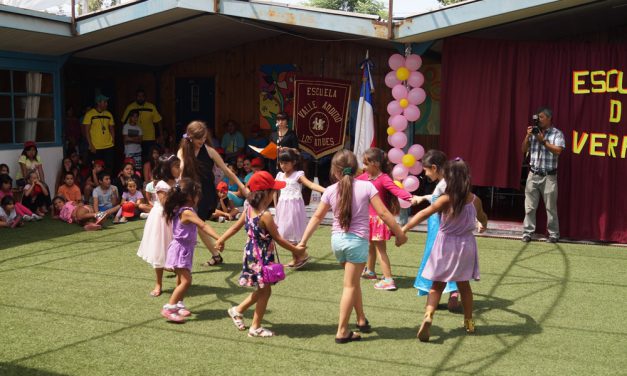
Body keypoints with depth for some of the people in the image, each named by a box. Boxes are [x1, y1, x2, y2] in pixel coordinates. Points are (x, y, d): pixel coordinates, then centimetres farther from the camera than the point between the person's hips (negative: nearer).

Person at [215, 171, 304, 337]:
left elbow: (236, 226, 8)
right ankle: (256, 327, 16)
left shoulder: (249, 209, -1)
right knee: (265, 291, 6)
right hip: (263, 256, -8)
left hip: (252, 252, 9)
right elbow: (278, 239, -16)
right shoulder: (266, 215, -24)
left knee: (262, 290, 22)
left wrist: (221, 239, 19)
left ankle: (237, 310, 32)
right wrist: (295, 249, -4)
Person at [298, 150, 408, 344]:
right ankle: (342, 331, 6)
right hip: (357, 241, -4)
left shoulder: (330, 191, 0)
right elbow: (383, 213, -9)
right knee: (350, 286, 3)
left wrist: (303, 241, 13)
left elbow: (317, 217, 5)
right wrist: (399, 233, 1)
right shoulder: (366, 186, -8)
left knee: (353, 281, 24)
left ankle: (361, 320, 33)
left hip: (337, 240, 4)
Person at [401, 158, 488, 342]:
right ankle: (469, 322, 29)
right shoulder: (475, 200, -3)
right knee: (464, 285, 19)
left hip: (446, 246, -3)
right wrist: (484, 225, 42)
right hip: (465, 246, 3)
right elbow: (482, 217, 18)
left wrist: (404, 229, -25)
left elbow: (424, 214, -26)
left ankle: (428, 316, -15)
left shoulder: (446, 199, -17)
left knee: (437, 285, 6)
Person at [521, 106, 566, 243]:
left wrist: (543, 140, -13)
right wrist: (528, 136, -3)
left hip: (549, 176, -3)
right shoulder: (534, 132, 9)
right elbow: (524, 150, 10)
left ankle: (553, 234, 11)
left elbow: (558, 151, -14)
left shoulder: (557, 133, -1)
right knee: (529, 206, 3)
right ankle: (527, 232, 9)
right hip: (533, 175, 3)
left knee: (551, 207, 3)